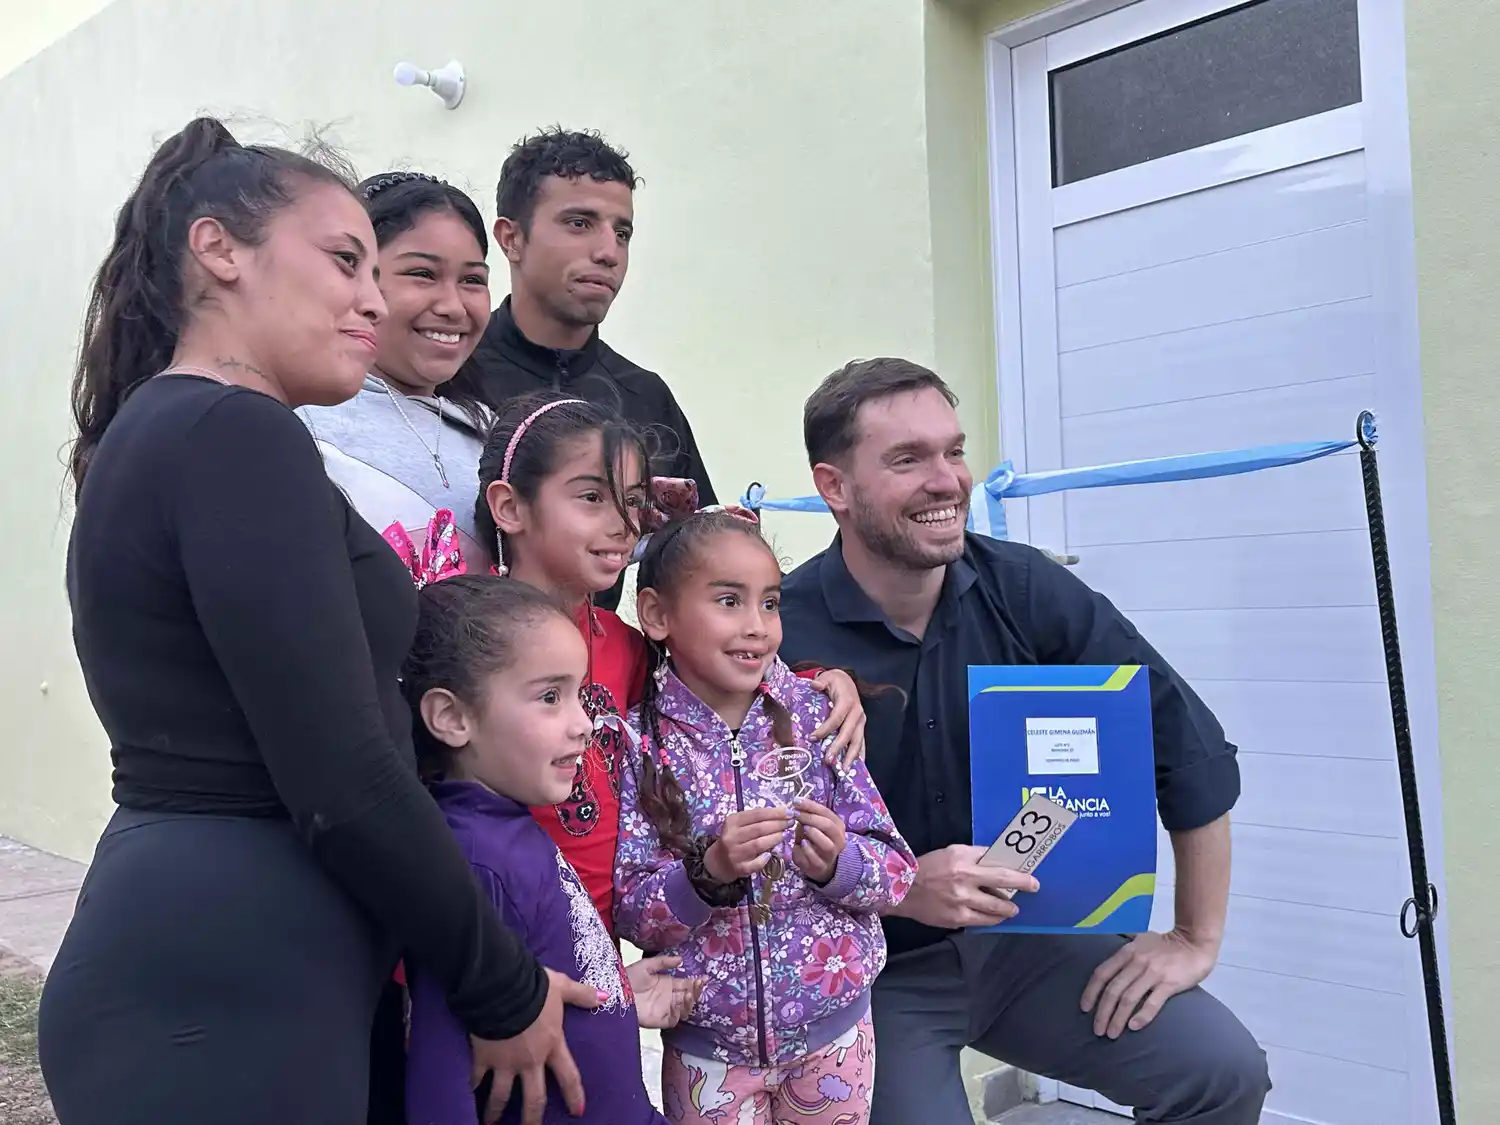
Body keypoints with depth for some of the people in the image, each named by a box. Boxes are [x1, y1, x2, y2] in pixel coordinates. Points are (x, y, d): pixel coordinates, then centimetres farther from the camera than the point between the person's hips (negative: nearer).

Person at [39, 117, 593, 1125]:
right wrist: (505, 992, -9)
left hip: (192, 973, 10)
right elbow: (342, 786, -21)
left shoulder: (150, 435, 15)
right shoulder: (237, 436, -16)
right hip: (227, 1003, -10)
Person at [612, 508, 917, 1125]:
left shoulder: (814, 717, -7)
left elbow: (897, 872, -5)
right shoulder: (639, 744, -11)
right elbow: (630, 914, -11)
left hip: (833, 1026, 2)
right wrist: (708, 872, -28)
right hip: (708, 1042, -1)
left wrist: (836, 863, -25)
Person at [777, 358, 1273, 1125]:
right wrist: (896, 888, -29)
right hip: (869, 972, -3)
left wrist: (1196, 937, -2)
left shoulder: (1024, 589, -12)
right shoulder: (778, 638, -23)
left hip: (1015, 935, 4)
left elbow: (1188, 742, -4)